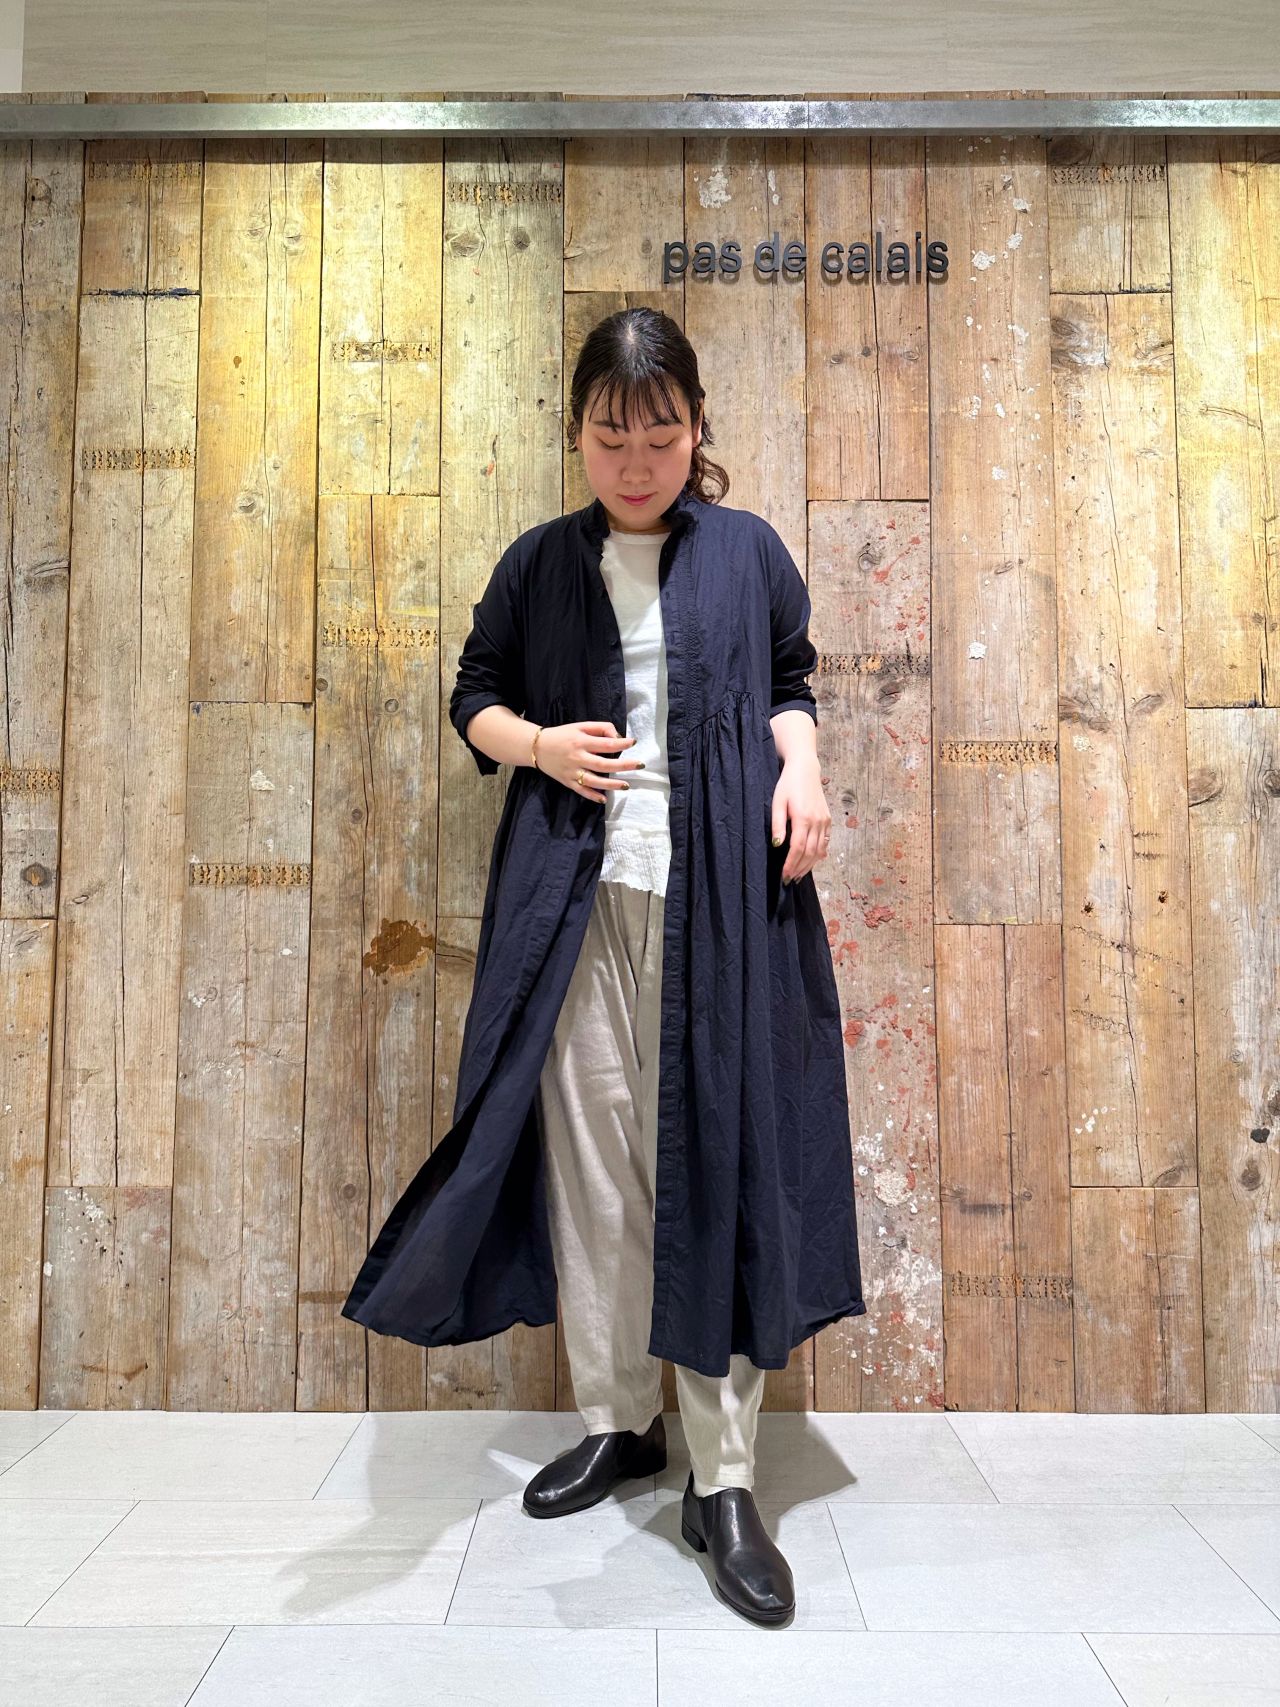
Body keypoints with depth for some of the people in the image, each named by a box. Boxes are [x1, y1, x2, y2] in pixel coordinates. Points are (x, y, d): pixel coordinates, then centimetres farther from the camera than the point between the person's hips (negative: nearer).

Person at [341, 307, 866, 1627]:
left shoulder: (748, 552, 10)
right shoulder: (539, 565, 11)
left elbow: (792, 683, 17)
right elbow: (473, 698, 17)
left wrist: (801, 767, -4)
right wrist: (536, 743, -4)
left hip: (720, 891, -1)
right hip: (577, 898, 2)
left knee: (719, 1163, -3)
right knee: (589, 1161, 5)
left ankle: (723, 1481, 7)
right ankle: (613, 1424, 23)